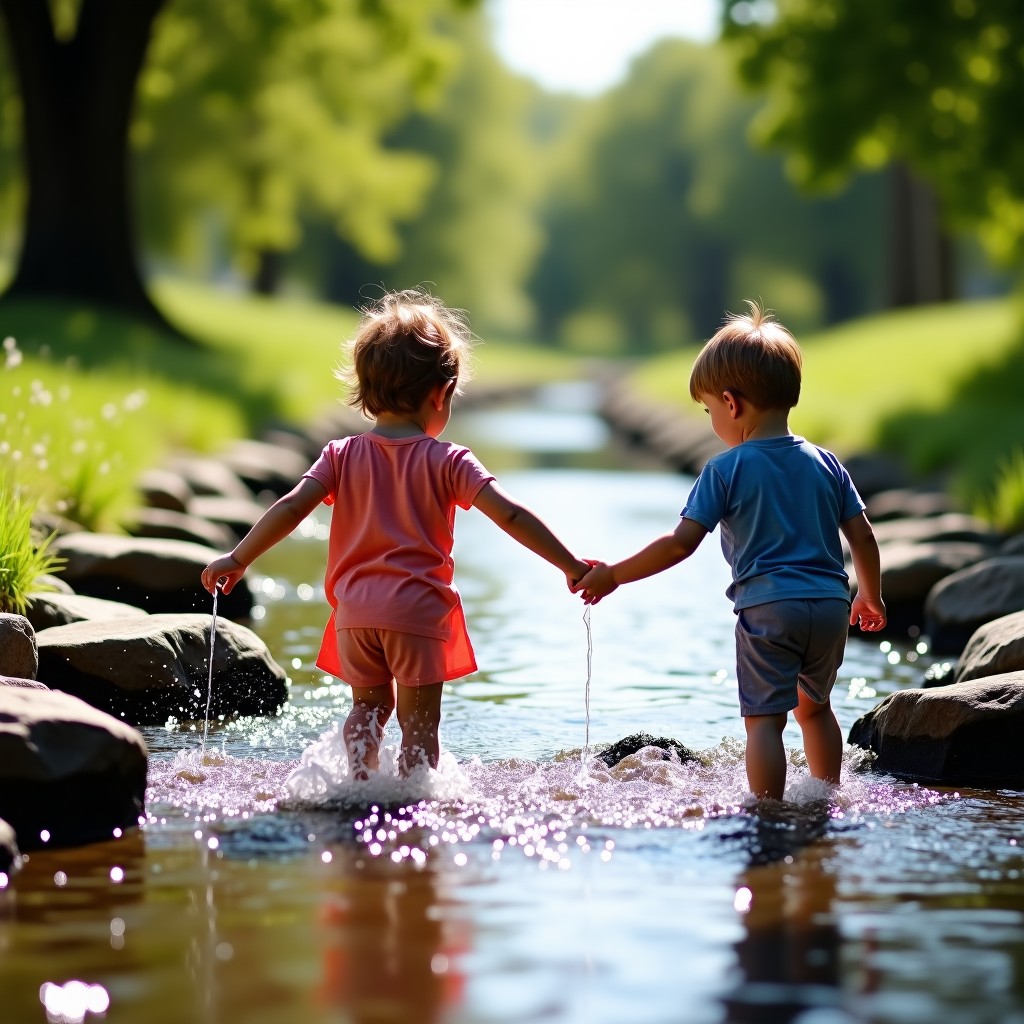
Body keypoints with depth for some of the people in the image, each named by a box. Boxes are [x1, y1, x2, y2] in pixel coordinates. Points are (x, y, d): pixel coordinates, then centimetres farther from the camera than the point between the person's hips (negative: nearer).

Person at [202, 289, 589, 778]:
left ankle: (359, 783, 4)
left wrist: (237, 559, 2)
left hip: (355, 609, 3)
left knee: (369, 704, 22)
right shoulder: (447, 461, -2)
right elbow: (511, 516, -8)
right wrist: (572, 567, -5)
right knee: (419, 722, 5)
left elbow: (291, 508, -4)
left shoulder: (343, 455, 4)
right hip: (418, 609, -3)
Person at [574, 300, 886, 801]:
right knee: (814, 706, 25)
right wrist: (871, 598, 27)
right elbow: (862, 537, 11)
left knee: (764, 718, -3)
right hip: (830, 604, 6)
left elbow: (681, 543, -8)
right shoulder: (825, 463, 9)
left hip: (767, 608, -6)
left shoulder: (725, 469, -5)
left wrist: (612, 576, 0)